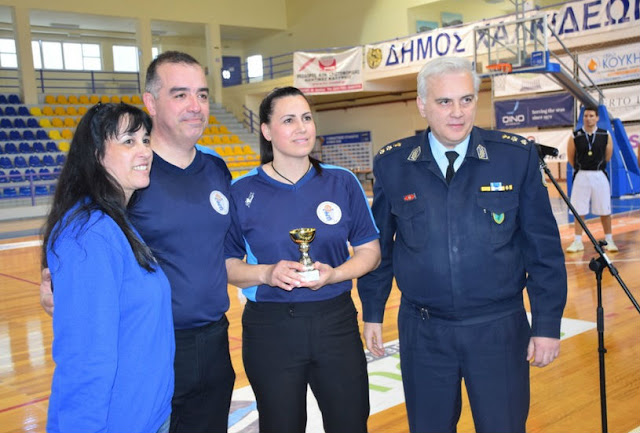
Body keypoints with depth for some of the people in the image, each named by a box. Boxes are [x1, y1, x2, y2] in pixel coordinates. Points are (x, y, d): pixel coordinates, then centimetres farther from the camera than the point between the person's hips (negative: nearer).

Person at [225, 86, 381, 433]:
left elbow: (369, 251, 4)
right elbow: (226, 264, -1)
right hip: (269, 327, -1)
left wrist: (333, 274, -13)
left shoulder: (343, 182, 1)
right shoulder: (242, 192, -3)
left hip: (337, 323, 2)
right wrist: (266, 274, -19)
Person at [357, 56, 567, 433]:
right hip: (422, 331, 1)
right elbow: (379, 244, 6)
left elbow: (543, 247, -3)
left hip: (499, 330, -1)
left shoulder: (517, 157, -7)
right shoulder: (392, 164, -4)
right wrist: (373, 314, 8)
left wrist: (548, 325, -2)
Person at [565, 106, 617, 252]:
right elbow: (571, 158, 7)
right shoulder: (575, 137, -3)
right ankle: (577, 242, 11)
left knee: (605, 211, 6)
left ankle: (609, 241, 17)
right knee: (579, 211, 3)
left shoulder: (605, 136, 0)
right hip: (581, 176, 0)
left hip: (600, 175, 1)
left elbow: (608, 156, 11)